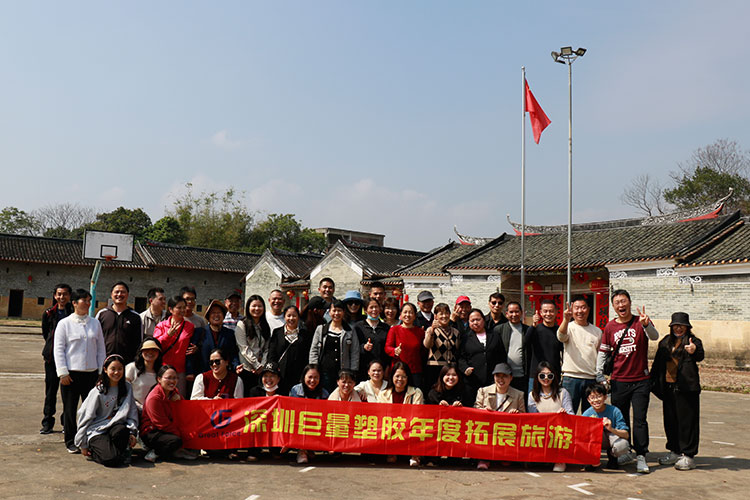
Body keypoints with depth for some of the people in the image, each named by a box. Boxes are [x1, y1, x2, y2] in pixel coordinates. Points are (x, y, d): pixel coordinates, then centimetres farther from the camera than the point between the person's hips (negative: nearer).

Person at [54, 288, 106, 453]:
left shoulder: (95, 323, 9)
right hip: (71, 373, -3)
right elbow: (58, 349, -3)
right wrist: (63, 373, -8)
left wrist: (101, 371, 8)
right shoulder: (64, 323, 0)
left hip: (91, 372, 3)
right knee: (70, 409, 5)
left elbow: (101, 349, 12)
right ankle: (71, 442, 17)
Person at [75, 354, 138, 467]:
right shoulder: (98, 392, -6)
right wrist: (83, 445, 0)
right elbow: (85, 417, -2)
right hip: (97, 431, -3)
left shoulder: (127, 388, 6)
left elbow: (132, 412, 10)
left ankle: (122, 453, -5)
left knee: (121, 431, -35)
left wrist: (132, 432, -6)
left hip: (117, 426, 3)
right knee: (111, 459, -27)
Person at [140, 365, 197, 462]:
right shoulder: (154, 398, -20)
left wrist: (179, 399, -10)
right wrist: (180, 435, -16)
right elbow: (163, 424, -19)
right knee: (176, 441, -32)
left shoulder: (174, 392, 5)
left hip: (168, 429, 9)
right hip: (150, 433, -9)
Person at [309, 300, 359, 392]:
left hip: (343, 373, -1)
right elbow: (313, 351, 10)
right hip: (324, 372, 1)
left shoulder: (350, 332, 8)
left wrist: (352, 373, -1)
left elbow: (355, 354, 7)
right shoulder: (320, 329, 10)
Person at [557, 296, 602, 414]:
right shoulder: (569, 327, 0)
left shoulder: (597, 331, 12)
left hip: (592, 379, 4)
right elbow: (561, 337, -24)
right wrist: (566, 319, -42)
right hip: (571, 378, -3)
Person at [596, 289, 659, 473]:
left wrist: (646, 324, -43)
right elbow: (602, 352, 8)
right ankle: (625, 452, 24)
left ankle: (641, 456, 3)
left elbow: (654, 336, -23)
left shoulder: (641, 322, -3)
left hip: (640, 380, -3)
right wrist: (599, 375, 1)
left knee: (640, 419, -3)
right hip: (618, 381, 3)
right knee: (621, 419, 10)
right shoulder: (610, 326, 4)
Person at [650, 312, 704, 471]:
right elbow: (657, 364, 18)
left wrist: (694, 350, -45)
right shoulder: (665, 342, 14)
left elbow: (700, 356, -23)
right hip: (668, 388, 6)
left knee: (687, 421, -2)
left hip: (687, 388, -6)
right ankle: (675, 452, 26)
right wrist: (653, 383, 15)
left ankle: (688, 455, 7)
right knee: (670, 420, 13)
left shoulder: (694, 341, -2)